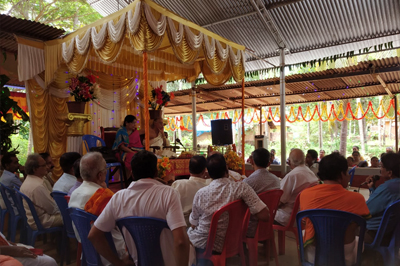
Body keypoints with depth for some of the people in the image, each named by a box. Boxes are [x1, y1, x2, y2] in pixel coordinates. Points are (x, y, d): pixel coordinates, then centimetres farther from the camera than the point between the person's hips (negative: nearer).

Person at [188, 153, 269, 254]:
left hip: (204, 244, -2)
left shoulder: (200, 194, -16)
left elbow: (193, 224, -3)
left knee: (188, 231, 30)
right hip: (231, 245, 2)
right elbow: (265, 216, -18)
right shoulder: (241, 188, -18)